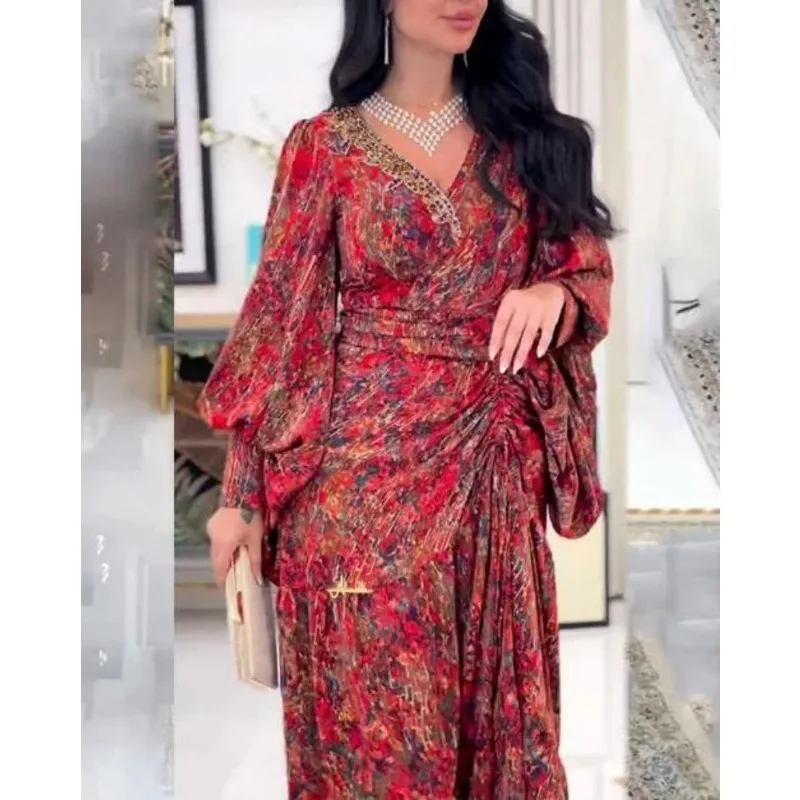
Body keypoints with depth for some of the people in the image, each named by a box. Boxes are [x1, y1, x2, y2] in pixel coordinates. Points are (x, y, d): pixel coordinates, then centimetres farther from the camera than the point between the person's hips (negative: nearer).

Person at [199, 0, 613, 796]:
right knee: (379, 704, 5)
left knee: (498, 697, 11)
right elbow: (281, 318, -2)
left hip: (492, 466, 3)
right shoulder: (326, 146, -1)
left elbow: (586, 263, 11)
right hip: (368, 466, -3)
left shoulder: (521, 131, 9)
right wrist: (240, 492, -5)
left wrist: (557, 292, -14)